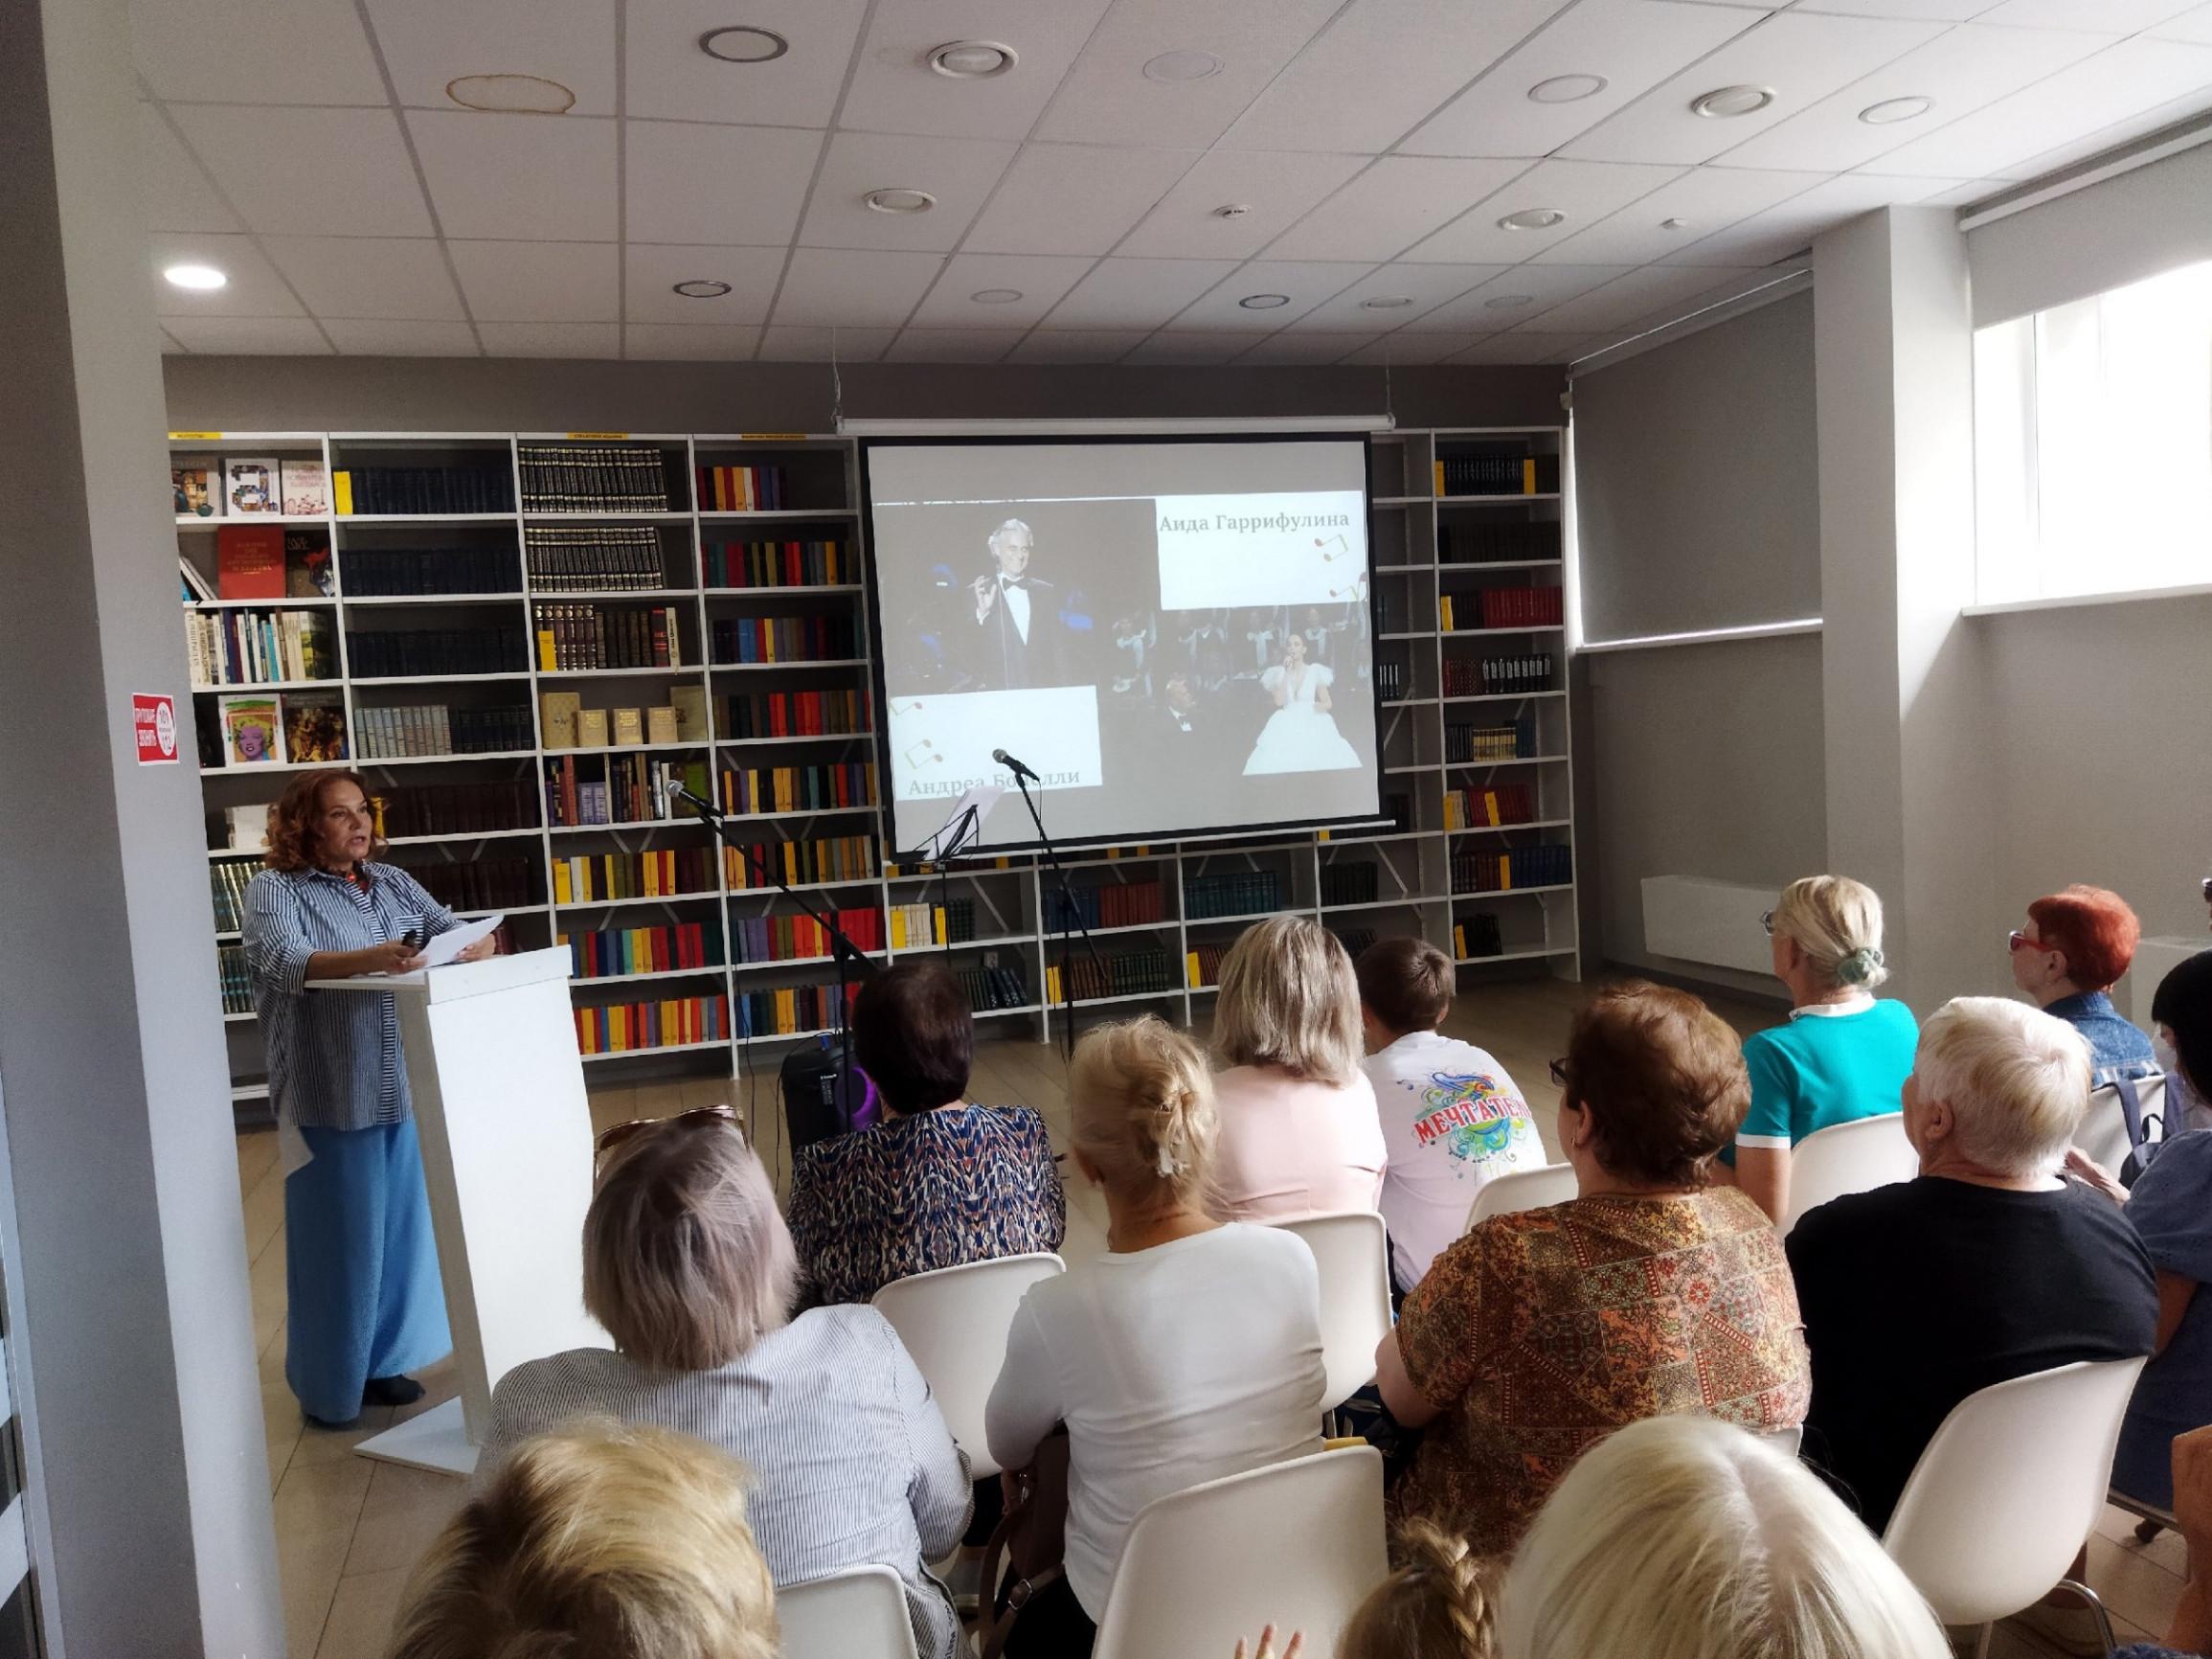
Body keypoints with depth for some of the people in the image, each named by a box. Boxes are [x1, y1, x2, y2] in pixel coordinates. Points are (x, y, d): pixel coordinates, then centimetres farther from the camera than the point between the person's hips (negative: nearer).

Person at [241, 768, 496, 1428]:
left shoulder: (393, 881, 11)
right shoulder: (273, 891, -5)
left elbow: (453, 929, 5)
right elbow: (286, 963, -22)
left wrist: (479, 942, -20)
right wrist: (369, 960, -40)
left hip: (405, 1090, 5)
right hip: (330, 1097, -5)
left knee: (401, 1228, 12)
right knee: (339, 1241, 4)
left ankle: (382, 1362, 28)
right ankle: (328, 1388, 20)